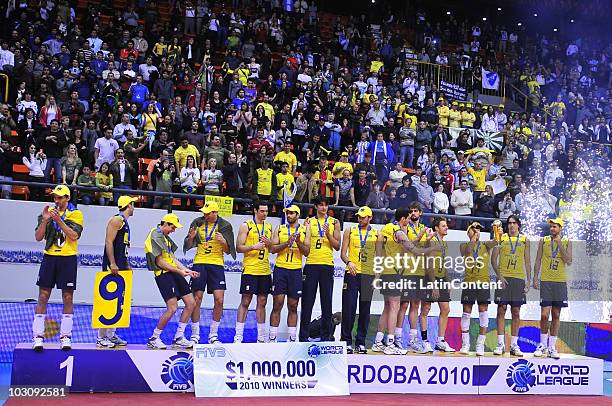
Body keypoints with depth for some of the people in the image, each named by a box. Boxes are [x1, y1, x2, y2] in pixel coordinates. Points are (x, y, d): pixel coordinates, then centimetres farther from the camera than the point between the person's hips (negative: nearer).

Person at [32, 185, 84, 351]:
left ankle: (65, 336, 7)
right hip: (49, 257, 2)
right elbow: (38, 237, 4)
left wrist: (59, 220, -20)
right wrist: (45, 220, -11)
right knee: (43, 297, -1)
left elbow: (74, 236, -14)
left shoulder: (75, 214, 1)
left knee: (67, 298, 1)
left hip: (68, 258, -2)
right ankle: (38, 336, 1)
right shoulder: (48, 212, 9)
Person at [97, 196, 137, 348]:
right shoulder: (117, 220, -10)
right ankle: (101, 338, -10)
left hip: (121, 268, 10)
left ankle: (111, 335, 16)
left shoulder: (124, 222, 20)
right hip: (112, 267, -10)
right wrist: (112, 263, -24)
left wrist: (127, 265, 24)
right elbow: (108, 241, -18)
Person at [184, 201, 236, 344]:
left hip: (217, 264, 0)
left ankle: (213, 335, 6)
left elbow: (228, 251, 3)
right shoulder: (198, 223, 3)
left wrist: (223, 242, -17)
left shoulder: (224, 226, 0)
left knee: (219, 300, -6)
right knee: (196, 299, -1)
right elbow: (188, 246, 10)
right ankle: (195, 335, 9)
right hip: (200, 263, 1)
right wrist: (190, 238, -11)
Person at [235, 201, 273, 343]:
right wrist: (253, 247, -21)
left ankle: (261, 337, 13)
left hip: (265, 270, 5)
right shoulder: (246, 226, -2)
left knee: (262, 302, 8)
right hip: (250, 269, -5)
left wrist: (269, 243, -3)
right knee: (245, 301, -4)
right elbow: (238, 247, -6)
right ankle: (238, 336, 0)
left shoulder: (269, 227, 14)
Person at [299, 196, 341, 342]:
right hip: (311, 264, 0)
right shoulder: (309, 222, 9)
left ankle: (326, 335, 8)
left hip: (327, 265, 0)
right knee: (307, 301, -1)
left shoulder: (334, 222, 9)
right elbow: (305, 246, 9)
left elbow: (337, 246, 5)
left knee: (327, 301, 2)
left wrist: (329, 234, -10)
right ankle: (303, 335, 2)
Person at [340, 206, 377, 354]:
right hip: (352, 274, -1)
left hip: (368, 275, 1)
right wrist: (349, 262, -17)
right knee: (349, 309, -5)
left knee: (365, 311, 4)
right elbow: (343, 253, 4)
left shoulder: (376, 234, 9)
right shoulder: (350, 231, 7)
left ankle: (360, 342, 11)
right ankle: (347, 341, 4)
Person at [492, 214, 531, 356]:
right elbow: (494, 258, 1)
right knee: (501, 310, -4)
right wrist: (499, 276, -9)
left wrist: (528, 280, 5)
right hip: (503, 278, -1)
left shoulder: (524, 240, 10)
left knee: (516, 312, 2)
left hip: (519, 278, 2)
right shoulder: (501, 238, 5)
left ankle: (514, 345, 6)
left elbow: (527, 262, 11)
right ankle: (500, 344, -1)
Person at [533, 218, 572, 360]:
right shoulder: (543, 241, 7)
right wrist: (535, 278, 0)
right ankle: (543, 345, 7)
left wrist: (559, 244, -9)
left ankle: (552, 347, 10)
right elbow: (538, 260, 8)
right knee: (544, 315, -8)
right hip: (546, 281, -1)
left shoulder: (567, 243, 7)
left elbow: (568, 262, -4)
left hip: (560, 281, 1)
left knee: (556, 315, 4)